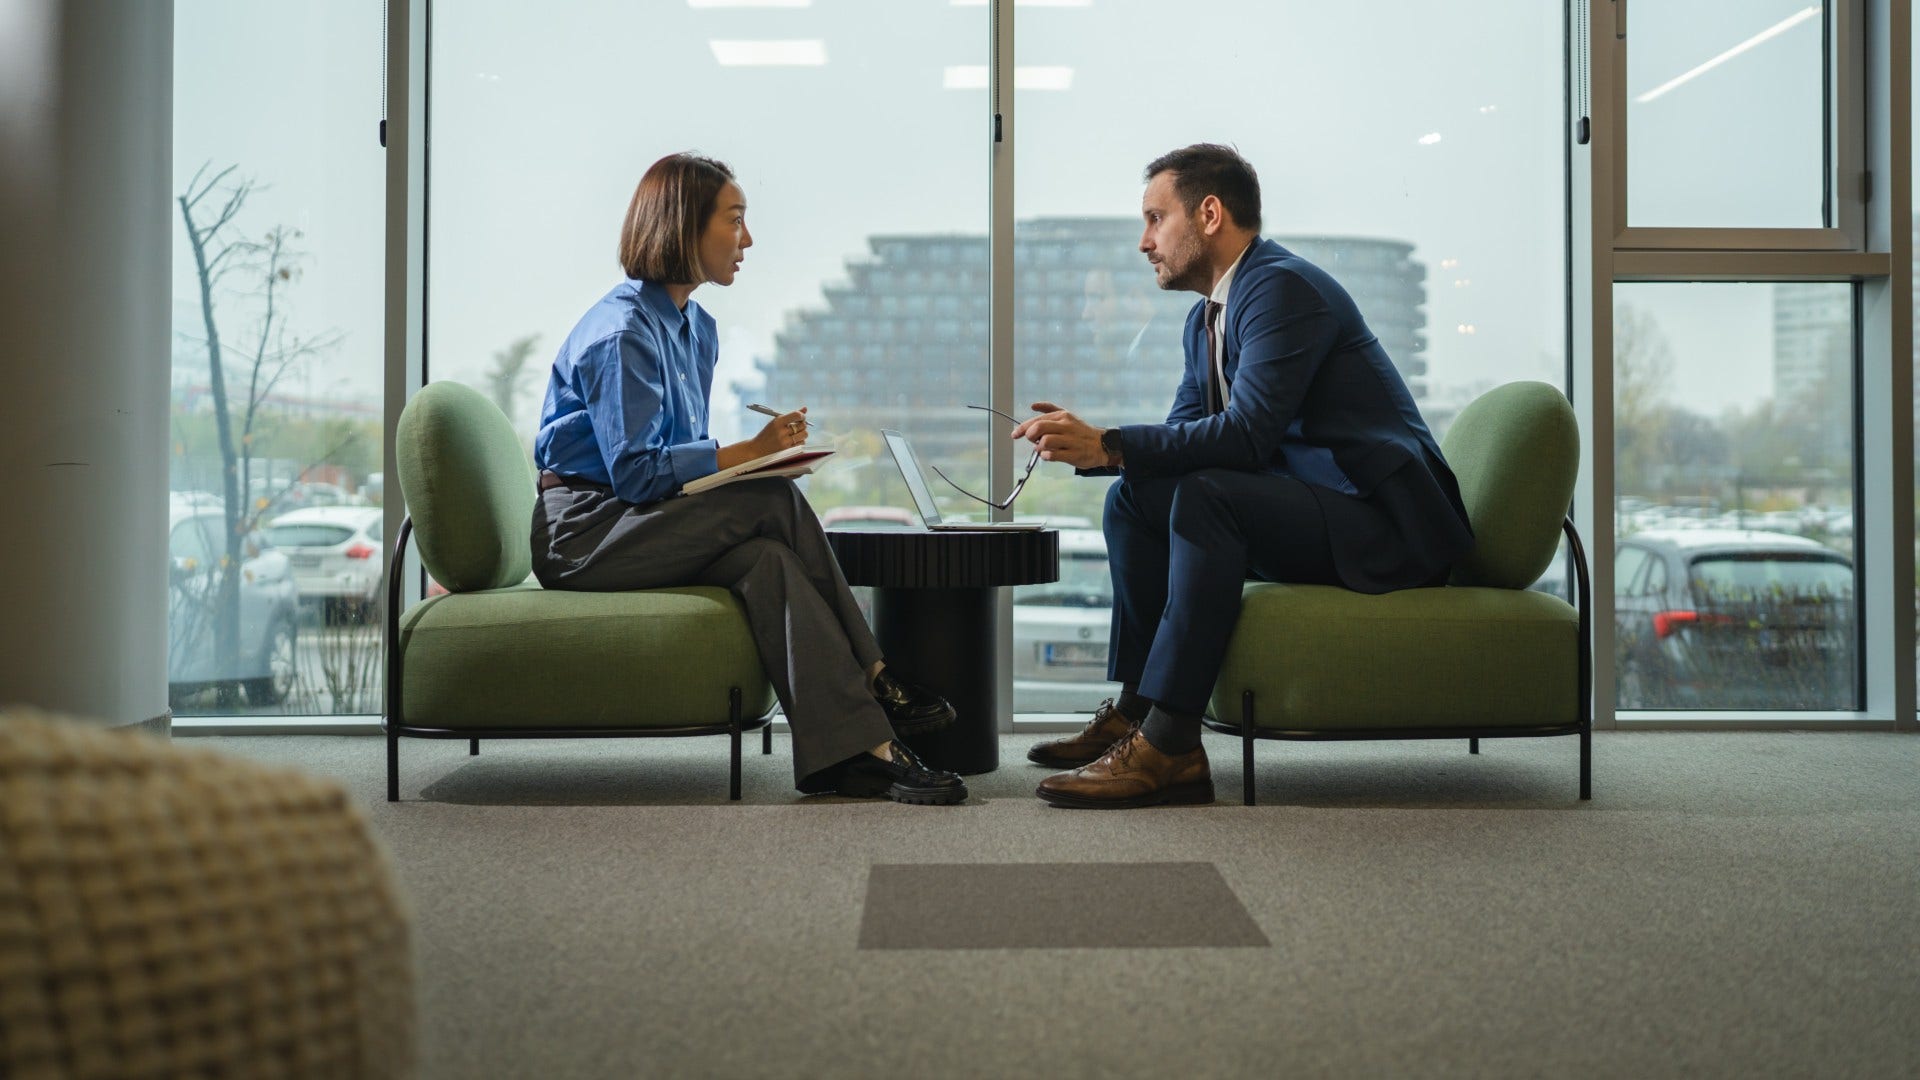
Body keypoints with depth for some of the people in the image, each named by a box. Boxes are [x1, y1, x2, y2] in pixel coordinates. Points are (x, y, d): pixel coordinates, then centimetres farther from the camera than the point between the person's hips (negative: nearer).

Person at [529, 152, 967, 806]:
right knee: (774, 503, -25)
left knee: (766, 559, -23)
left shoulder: (697, 329, 14)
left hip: (638, 519, 8)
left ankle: (851, 750, -29)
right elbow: (635, 470, -21)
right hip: (582, 530, -8)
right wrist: (748, 454, -18)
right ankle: (871, 684, -18)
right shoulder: (622, 331, -15)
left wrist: (760, 457, -4)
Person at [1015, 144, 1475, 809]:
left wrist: (1105, 445, -26)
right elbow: (1182, 436, 13)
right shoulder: (1207, 317, 15)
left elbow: (1245, 435, -27)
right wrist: (1085, 444, -4)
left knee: (1205, 494, -30)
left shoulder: (1284, 287, -16)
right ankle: (1136, 707, -1)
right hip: (1310, 505, 10)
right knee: (1134, 498, 2)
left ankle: (1169, 746, -29)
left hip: (1387, 526, -10)